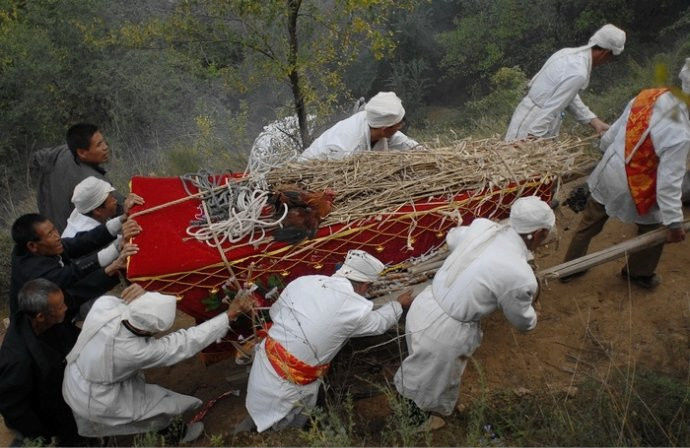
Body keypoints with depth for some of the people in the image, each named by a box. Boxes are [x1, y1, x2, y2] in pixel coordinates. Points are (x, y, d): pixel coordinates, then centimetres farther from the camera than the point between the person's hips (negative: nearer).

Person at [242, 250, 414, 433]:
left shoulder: (302, 281, -2)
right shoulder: (357, 309, -12)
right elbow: (379, 323, 11)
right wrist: (399, 304, 30)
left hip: (262, 368, 5)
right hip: (285, 389, -5)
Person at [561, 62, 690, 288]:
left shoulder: (648, 96, -10)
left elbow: (610, 135, 2)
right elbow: (668, 182, -25)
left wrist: (606, 150, 24)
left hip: (607, 174, 6)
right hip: (635, 190, -6)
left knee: (589, 224, 24)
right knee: (654, 228, 23)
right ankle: (639, 273, 45)